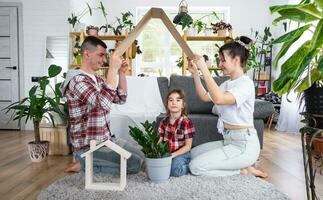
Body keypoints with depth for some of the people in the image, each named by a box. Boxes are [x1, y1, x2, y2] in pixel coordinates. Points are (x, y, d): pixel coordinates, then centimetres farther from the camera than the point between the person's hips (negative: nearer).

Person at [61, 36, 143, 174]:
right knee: (135, 163, -12)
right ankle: (85, 163, 1)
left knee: (139, 157, 13)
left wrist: (121, 73, -1)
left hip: (105, 138, 9)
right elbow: (104, 103, -35)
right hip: (88, 146, -9)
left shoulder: (97, 79, 11)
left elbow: (121, 99, 11)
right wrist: (113, 69, -32)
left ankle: (86, 163, 14)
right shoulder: (77, 80, -20)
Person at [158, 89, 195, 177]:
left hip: (181, 154, -4)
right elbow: (160, 140, 4)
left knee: (174, 170, -29)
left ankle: (188, 166, 1)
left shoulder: (186, 122, -12)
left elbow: (188, 146, -10)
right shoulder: (164, 122, 4)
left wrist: (173, 154, -19)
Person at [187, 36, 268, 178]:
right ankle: (241, 165, 9)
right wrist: (195, 73, 6)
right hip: (229, 141, 10)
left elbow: (219, 99, -33)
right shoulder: (227, 84, 12)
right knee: (193, 153, 10)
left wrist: (204, 69, -29)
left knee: (196, 166, -15)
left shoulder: (246, 83, -17)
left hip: (243, 145, -9)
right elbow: (205, 97, 15)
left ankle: (243, 170, 2)